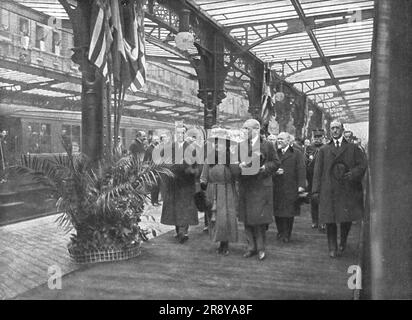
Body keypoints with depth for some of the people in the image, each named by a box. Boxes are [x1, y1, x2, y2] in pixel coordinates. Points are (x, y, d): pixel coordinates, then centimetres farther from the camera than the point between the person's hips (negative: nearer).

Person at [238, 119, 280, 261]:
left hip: (261, 186, -4)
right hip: (245, 187, 4)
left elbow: (276, 162, 3)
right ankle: (251, 246, 16)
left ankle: (261, 248, 8)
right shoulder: (241, 145, 12)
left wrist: (265, 167, -13)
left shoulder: (267, 145, 2)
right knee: (247, 218, 6)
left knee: (260, 218, -4)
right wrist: (240, 165, -8)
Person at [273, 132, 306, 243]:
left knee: (289, 212, 1)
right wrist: (275, 172, -8)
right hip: (276, 187, 3)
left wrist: (301, 185, -13)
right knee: (277, 212, 4)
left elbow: (301, 170, -4)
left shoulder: (296, 153, 2)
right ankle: (280, 232, 19)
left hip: (290, 188, -3)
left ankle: (287, 235, 10)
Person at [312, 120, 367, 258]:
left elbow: (363, 164, 3)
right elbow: (317, 171, 6)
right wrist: (316, 190, -2)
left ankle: (343, 242, 30)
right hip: (329, 191, 0)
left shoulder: (353, 148, 11)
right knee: (330, 220, 1)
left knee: (347, 219, 4)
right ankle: (332, 248, 14)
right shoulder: (324, 150, 12)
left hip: (348, 190, 0)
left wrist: (353, 173, -17)